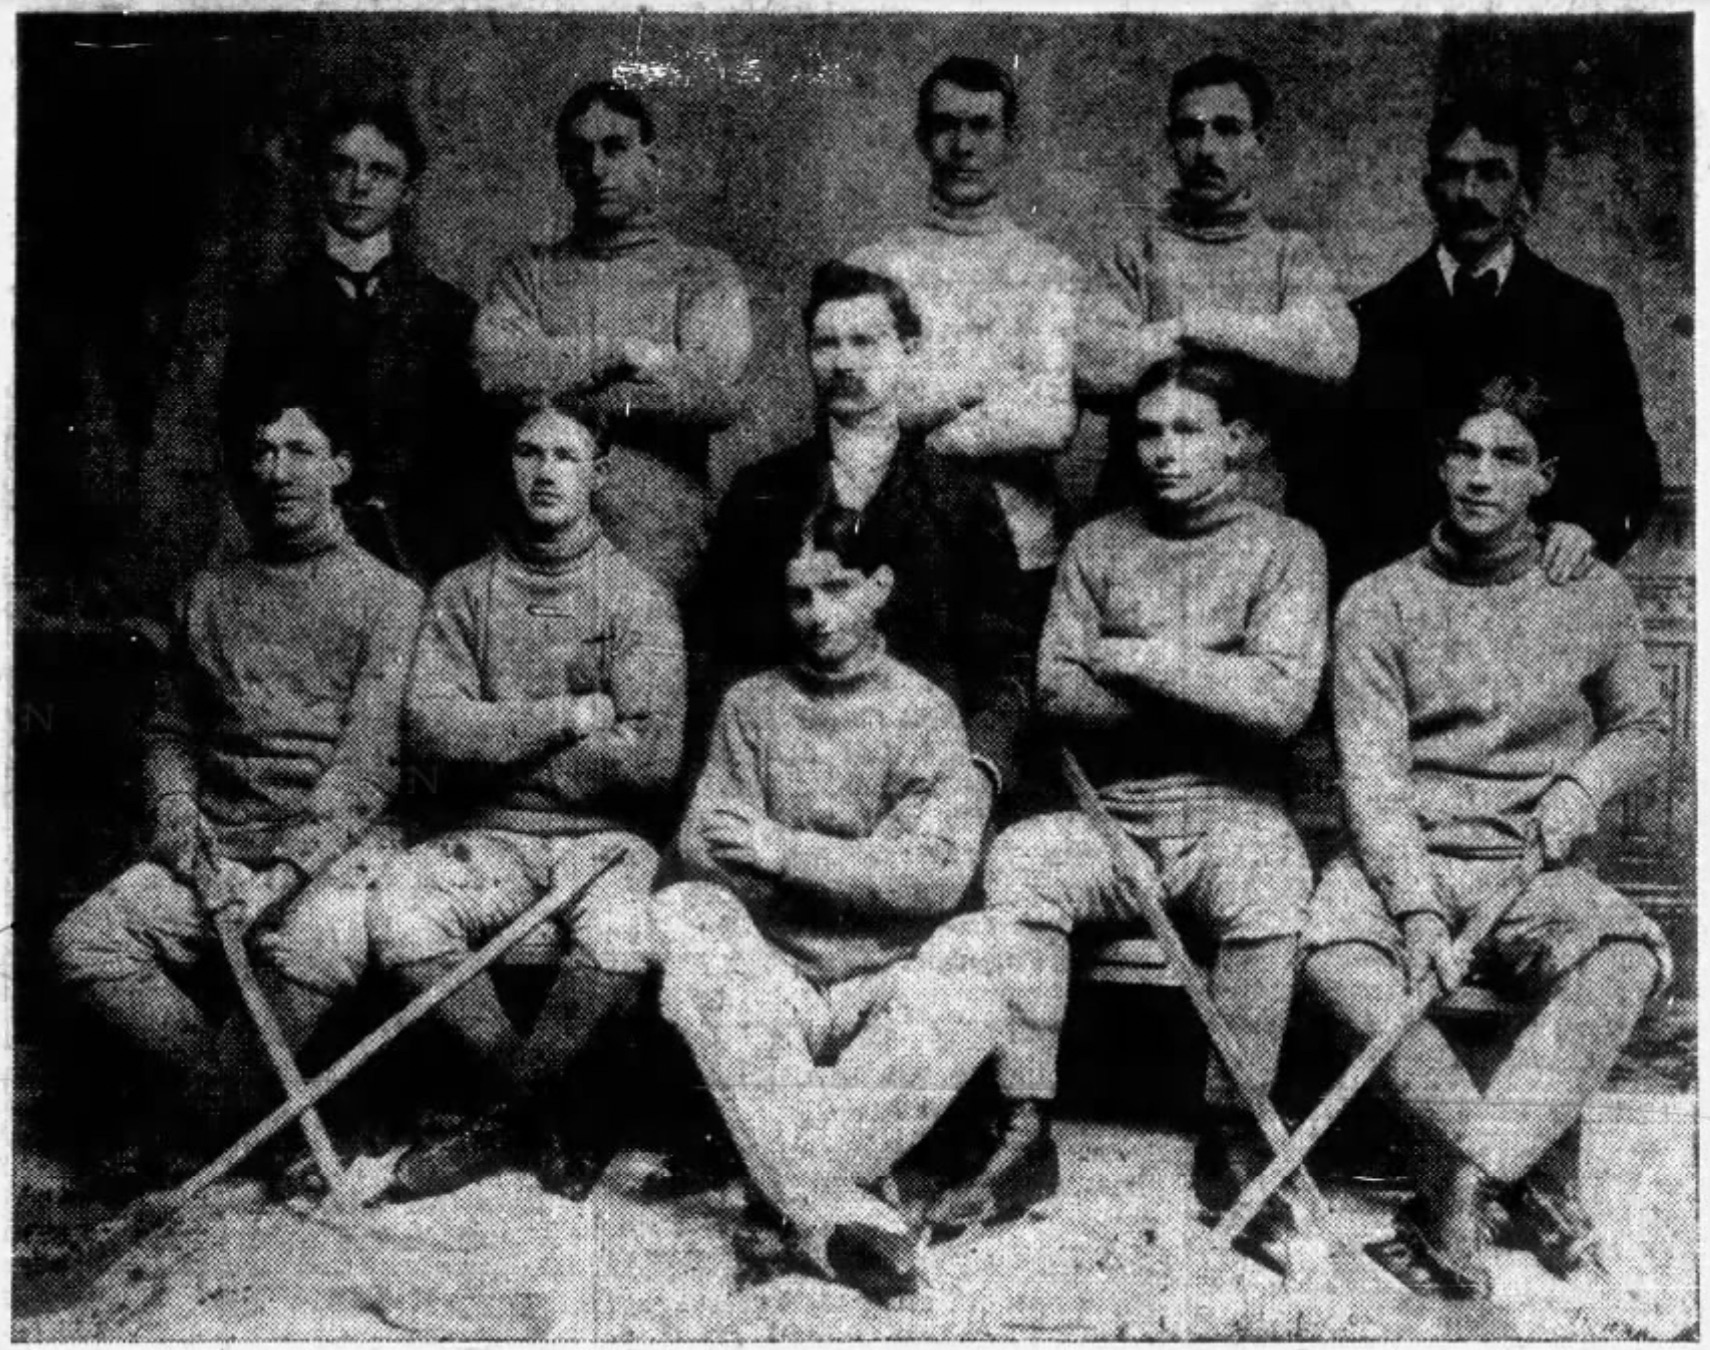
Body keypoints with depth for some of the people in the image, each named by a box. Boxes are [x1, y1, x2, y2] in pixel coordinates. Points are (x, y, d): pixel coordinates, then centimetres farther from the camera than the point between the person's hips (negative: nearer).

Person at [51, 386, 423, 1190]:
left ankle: (181, 1127, -11)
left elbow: (369, 760, -9)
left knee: (316, 950, -35)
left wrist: (290, 866, -19)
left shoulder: (388, 597, 1)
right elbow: (168, 729, 21)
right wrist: (172, 806, 0)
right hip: (218, 844, 5)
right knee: (84, 944, -18)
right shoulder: (208, 595, 17)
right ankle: (230, 1091, -4)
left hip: (335, 844, -4)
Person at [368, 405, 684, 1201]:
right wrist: (566, 718, -12)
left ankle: (502, 1117, -5)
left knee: (620, 941, -33)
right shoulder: (462, 594, 9)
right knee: (399, 915, -27)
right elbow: (430, 729, -6)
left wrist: (500, 743, -6)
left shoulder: (638, 598, 2)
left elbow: (651, 756, -9)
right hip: (487, 837, 2)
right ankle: (537, 1111, -6)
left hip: (604, 838, -2)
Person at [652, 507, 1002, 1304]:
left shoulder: (925, 711, 4)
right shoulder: (751, 704, 11)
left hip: (885, 977, -1)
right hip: (772, 974, 2)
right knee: (684, 920, -29)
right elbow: (700, 850, 2)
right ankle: (843, 1209, -36)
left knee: (964, 997, -32)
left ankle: (794, 1202, -29)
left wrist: (787, 850, -19)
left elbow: (941, 872, -10)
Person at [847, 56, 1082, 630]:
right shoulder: (872, 267, 7)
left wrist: (925, 433, -7)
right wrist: (990, 386, -9)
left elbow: (1053, 421, -7)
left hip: (1021, 548, 0)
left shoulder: (1053, 273, 5)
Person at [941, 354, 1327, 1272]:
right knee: (1017, 859, -27)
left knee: (1270, 878, -35)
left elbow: (1284, 699, -10)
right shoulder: (1096, 547, 13)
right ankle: (1026, 1135, -20)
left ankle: (1232, 1135, -16)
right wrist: (1212, 684, -8)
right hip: (1110, 815, 2)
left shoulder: (1284, 547, 5)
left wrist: (1145, 659, -10)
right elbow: (1057, 690, 0)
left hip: (1231, 812, -2)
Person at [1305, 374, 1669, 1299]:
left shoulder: (1595, 597, 8)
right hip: (1405, 860, -1)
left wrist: (1584, 782, -2)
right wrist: (1416, 906, -21)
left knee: (1631, 953, -31)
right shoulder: (1379, 604, 1)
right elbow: (1372, 774, -7)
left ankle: (1461, 1186, -32)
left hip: (1536, 873, 1)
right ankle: (1538, 1181, -27)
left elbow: (1642, 726, 22)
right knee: (1333, 947, -34)